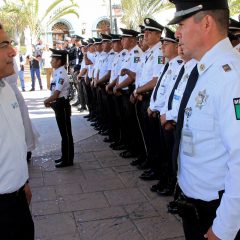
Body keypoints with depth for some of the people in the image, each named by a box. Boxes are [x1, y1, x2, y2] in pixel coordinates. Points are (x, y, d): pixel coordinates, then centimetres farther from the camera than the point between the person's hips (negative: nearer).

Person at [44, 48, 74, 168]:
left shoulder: (61, 75, -20)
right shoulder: (58, 73, 9)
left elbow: (55, 95, -23)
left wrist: (46, 101, -8)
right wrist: (50, 101, 3)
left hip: (62, 107, -10)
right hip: (59, 106, 10)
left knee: (66, 133, 2)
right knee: (63, 132, 18)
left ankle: (68, 160, 12)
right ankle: (65, 157, 31)